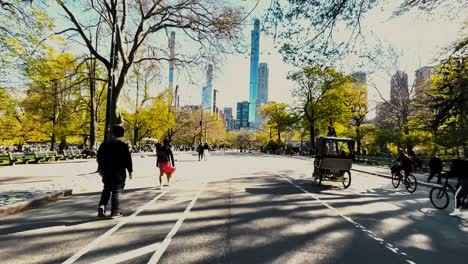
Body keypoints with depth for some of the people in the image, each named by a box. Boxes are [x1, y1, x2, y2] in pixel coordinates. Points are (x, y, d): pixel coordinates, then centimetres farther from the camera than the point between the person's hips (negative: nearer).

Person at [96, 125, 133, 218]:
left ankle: (102, 206, 4)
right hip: (118, 172, -4)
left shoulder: (105, 144, 4)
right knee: (117, 191, 2)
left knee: (106, 190, 20)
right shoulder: (123, 145, -9)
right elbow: (128, 159, -9)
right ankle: (115, 212, 3)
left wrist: (100, 168, 23)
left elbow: (99, 157, 11)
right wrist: (130, 171, -1)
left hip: (106, 171, 4)